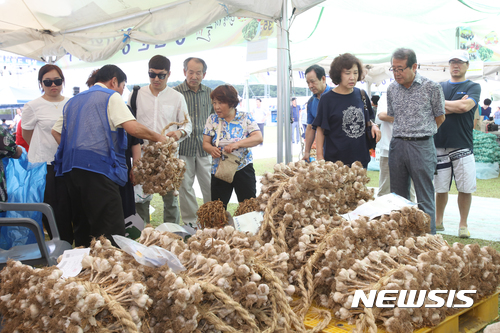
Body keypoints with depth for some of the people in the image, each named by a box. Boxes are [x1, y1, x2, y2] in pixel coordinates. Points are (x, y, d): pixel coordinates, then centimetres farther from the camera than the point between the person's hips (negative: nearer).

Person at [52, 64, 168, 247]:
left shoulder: (73, 101, 24)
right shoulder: (111, 96, 1)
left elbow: (56, 131, 25)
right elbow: (133, 128, -11)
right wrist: (158, 137, 2)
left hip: (70, 166, 8)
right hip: (97, 166, -8)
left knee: (82, 225, 15)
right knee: (111, 230, -10)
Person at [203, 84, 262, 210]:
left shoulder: (245, 117, -2)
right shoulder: (212, 120, 4)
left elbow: (258, 138, -13)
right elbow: (205, 143, 3)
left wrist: (237, 144, -27)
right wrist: (211, 149, -22)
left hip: (243, 169, -2)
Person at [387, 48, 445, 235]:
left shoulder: (432, 87, -4)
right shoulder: (392, 89, 8)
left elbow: (440, 117, 6)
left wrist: (423, 132, 10)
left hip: (422, 146, -5)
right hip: (397, 145, 5)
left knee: (425, 198, -2)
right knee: (398, 196, 10)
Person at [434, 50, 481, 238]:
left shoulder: (473, 87, 6)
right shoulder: (439, 87, 14)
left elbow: (465, 106, -13)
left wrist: (443, 103, -1)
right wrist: (455, 107, -7)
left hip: (462, 146, -2)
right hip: (439, 144, 2)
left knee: (466, 188, -1)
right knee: (441, 188, 6)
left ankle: (463, 224, 12)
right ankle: (438, 221, 19)